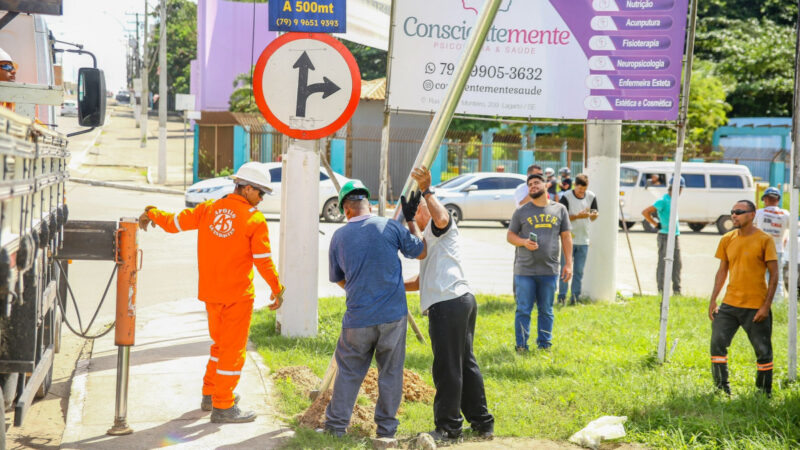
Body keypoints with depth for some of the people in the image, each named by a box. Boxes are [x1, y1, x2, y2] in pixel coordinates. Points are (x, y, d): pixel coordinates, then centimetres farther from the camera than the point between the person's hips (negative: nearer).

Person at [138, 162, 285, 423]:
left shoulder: (208, 209, 3)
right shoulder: (255, 220, -11)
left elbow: (174, 223, 10)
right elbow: (263, 261, -11)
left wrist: (151, 213, 28)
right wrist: (277, 289, 0)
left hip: (210, 292, 6)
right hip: (237, 294, -6)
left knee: (220, 343, 23)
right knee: (233, 349, 1)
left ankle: (210, 394, 31)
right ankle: (223, 407, 2)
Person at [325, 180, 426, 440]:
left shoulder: (339, 237, 0)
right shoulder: (389, 227, -5)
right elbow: (421, 252, 9)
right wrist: (411, 220, 18)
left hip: (358, 318, 1)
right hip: (393, 316, -1)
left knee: (349, 371, 13)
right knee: (391, 372, 10)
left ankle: (336, 424, 17)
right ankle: (386, 427, 15)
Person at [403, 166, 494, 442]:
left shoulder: (442, 227, 1)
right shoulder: (429, 239, 31)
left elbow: (441, 218, -26)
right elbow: (422, 281, 36)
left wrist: (426, 190, -25)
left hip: (448, 303, -11)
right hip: (464, 299, 11)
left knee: (447, 368, -4)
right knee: (466, 364, 13)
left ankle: (448, 427, 2)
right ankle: (482, 424, 18)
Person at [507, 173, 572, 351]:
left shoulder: (559, 209, 8)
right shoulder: (521, 212, 4)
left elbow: (566, 237, 10)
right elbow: (510, 235, 7)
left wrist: (568, 263, 4)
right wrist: (524, 242, -14)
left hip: (549, 270, 1)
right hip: (524, 270, -1)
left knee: (546, 310, 10)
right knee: (523, 310, 1)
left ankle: (544, 344, 20)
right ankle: (521, 346, 9)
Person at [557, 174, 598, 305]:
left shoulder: (591, 197, 5)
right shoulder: (566, 197, -8)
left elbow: (594, 218, 13)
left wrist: (593, 215, -11)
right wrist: (577, 216, -22)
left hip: (583, 240, 4)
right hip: (568, 239, -3)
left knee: (579, 271, 6)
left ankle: (575, 296, 11)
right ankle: (562, 296, 5)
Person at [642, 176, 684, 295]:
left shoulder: (673, 200, 12)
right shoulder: (663, 201, -14)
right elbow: (645, 212, -19)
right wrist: (656, 224, -13)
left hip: (675, 236, 8)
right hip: (665, 236, -8)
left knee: (677, 264, 9)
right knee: (663, 263, -3)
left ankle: (677, 291, 15)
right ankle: (661, 290, 2)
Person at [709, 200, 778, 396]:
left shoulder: (764, 240, -7)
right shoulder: (727, 239, 6)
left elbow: (774, 274, -7)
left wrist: (766, 306, -12)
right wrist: (713, 300, 9)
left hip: (756, 306, -4)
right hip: (729, 304, 4)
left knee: (763, 351, 2)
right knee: (717, 343, -4)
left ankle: (765, 393, 17)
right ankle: (722, 389, 8)